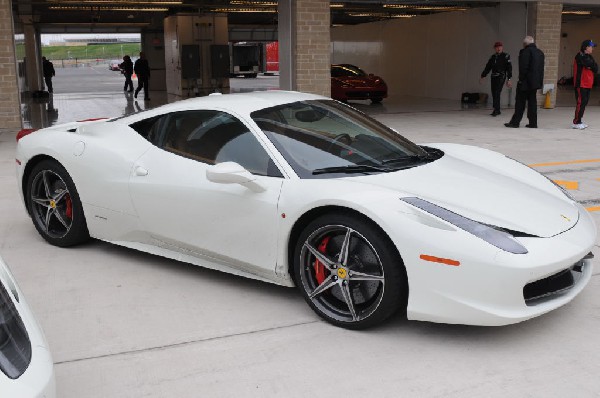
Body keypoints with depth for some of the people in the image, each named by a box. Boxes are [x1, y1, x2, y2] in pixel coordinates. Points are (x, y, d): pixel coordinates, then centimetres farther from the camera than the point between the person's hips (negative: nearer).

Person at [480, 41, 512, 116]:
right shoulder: (493, 57, 13)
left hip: (501, 77, -6)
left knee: (497, 93, -16)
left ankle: (496, 110, -19)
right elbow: (487, 67, 19)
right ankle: (497, 110, 13)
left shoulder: (506, 56, -2)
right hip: (493, 77, 6)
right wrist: (482, 76, 15)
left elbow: (509, 68, -5)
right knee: (494, 94, 5)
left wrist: (508, 79, -11)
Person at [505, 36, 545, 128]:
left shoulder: (525, 52, -12)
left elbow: (523, 67, -18)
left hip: (526, 82, -7)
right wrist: (540, 81, 18)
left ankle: (515, 122, -1)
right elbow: (541, 68, 16)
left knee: (520, 102, -3)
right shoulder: (540, 52, 13)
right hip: (536, 82, 7)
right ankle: (533, 123, 9)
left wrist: (521, 79, -11)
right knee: (532, 101, 10)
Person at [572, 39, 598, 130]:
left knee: (584, 102, 11)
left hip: (588, 84, 9)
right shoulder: (580, 56, -11)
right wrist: (593, 65, -1)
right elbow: (590, 64, -21)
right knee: (581, 102, -11)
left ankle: (579, 120, 18)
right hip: (581, 84, -9)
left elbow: (596, 69, 6)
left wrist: (591, 66, -11)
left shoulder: (589, 57, 16)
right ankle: (576, 123, -8)